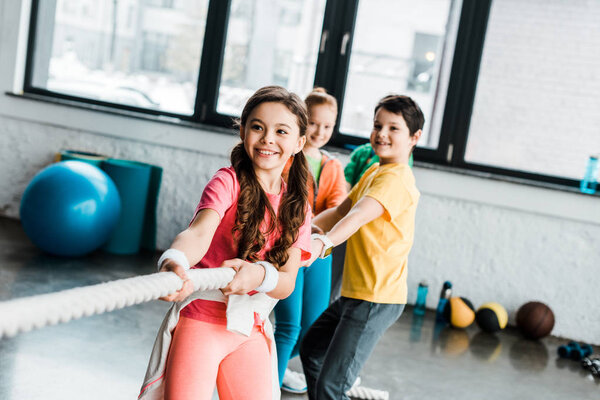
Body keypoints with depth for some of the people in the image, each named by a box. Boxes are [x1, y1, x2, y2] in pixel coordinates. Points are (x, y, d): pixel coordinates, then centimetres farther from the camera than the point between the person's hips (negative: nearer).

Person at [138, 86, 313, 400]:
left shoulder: (298, 206, 5)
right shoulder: (228, 181, -7)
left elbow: (287, 283, -4)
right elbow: (199, 232, -26)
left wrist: (259, 275, -28)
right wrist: (175, 262, -49)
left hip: (251, 333, 4)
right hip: (200, 321, -4)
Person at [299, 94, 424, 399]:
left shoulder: (395, 178, -17)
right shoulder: (375, 171, 15)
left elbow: (359, 216, -35)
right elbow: (340, 211, 14)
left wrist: (323, 243, -51)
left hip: (376, 299, -11)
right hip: (355, 292, 11)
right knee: (311, 349, 26)